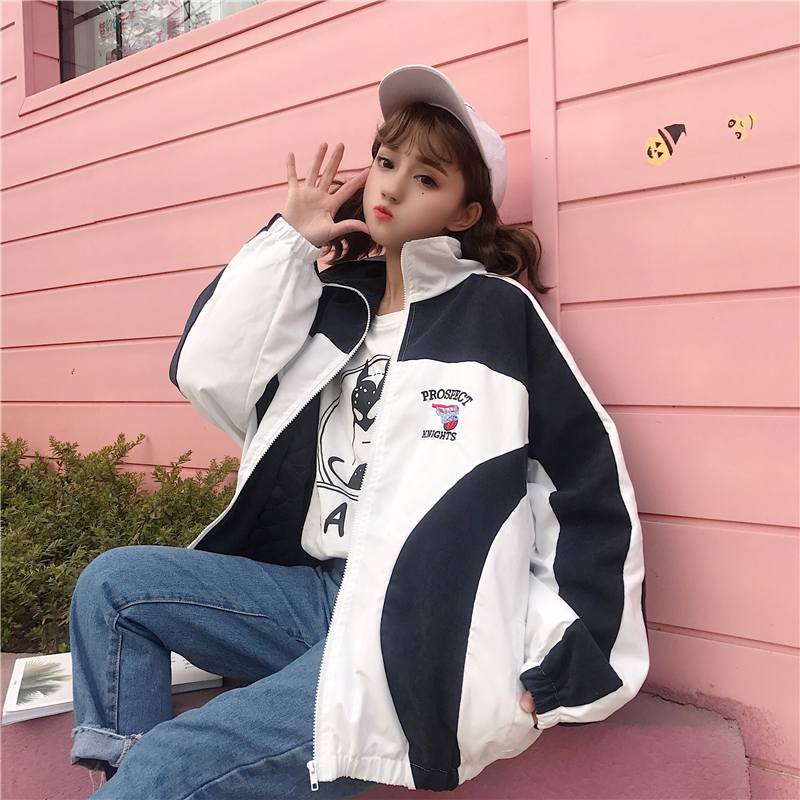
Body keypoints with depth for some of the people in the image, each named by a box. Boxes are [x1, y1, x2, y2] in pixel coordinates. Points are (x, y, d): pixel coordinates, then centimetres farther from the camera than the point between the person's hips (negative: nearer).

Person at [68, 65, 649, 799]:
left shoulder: (495, 308, -5)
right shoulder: (337, 302, 12)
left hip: (424, 630, -6)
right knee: (114, 584, -5)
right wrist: (289, 240, 3)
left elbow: (592, 490, -7)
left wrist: (558, 670, -10)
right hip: (315, 591, 6)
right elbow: (209, 373, 0)